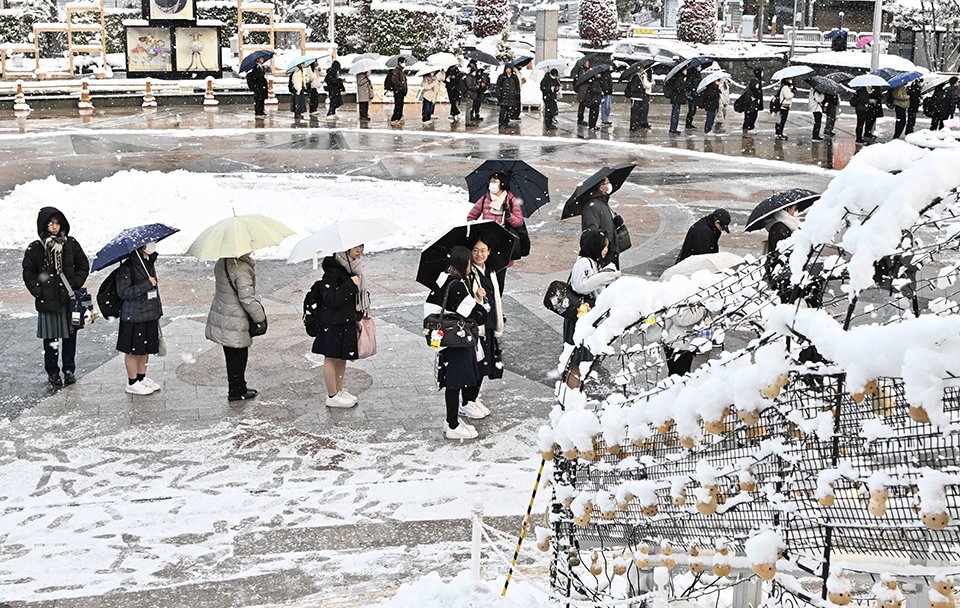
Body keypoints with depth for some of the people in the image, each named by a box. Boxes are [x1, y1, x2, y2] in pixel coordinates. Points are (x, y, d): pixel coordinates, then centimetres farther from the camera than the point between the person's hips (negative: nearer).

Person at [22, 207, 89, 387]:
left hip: (69, 299, 2)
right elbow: (28, 274, 2)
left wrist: (75, 285, -3)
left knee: (70, 336, 10)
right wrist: (39, 293, -6)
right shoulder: (34, 249, -3)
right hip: (47, 302, -2)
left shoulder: (70, 244, 1)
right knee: (50, 339, 6)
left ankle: (69, 370, 24)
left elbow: (83, 266, 8)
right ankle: (52, 373, 19)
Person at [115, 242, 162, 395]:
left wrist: (158, 311, 18)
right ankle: (132, 383, 16)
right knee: (133, 350, 4)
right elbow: (123, 292, -20)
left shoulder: (150, 262, 9)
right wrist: (146, 285, -23)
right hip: (134, 316, -7)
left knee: (146, 348, 16)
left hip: (150, 314, 7)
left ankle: (142, 378, 30)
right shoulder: (127, 267, -17)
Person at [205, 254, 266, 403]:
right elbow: (247, 298, -25)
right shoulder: (242, 269, -25)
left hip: (221, 316, 8)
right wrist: (260, 317, -12)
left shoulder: (221, 263, 3)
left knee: (231, 356, 17)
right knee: (238, 355, 6)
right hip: (235, 323, -8)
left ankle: (238, 388, 29)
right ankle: (237, 392, 16)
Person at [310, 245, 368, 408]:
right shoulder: (332, 271, -20)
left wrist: (363, 313, 14)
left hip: (348, 322, 9)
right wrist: (351, 285, -28)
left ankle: (339, 390, 31)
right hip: (333, 324, -9)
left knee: (343, 359, 18)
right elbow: (331, 299, -26)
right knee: (332, 358, 4)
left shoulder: (354, 268, 8)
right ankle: (332, 396, 13)